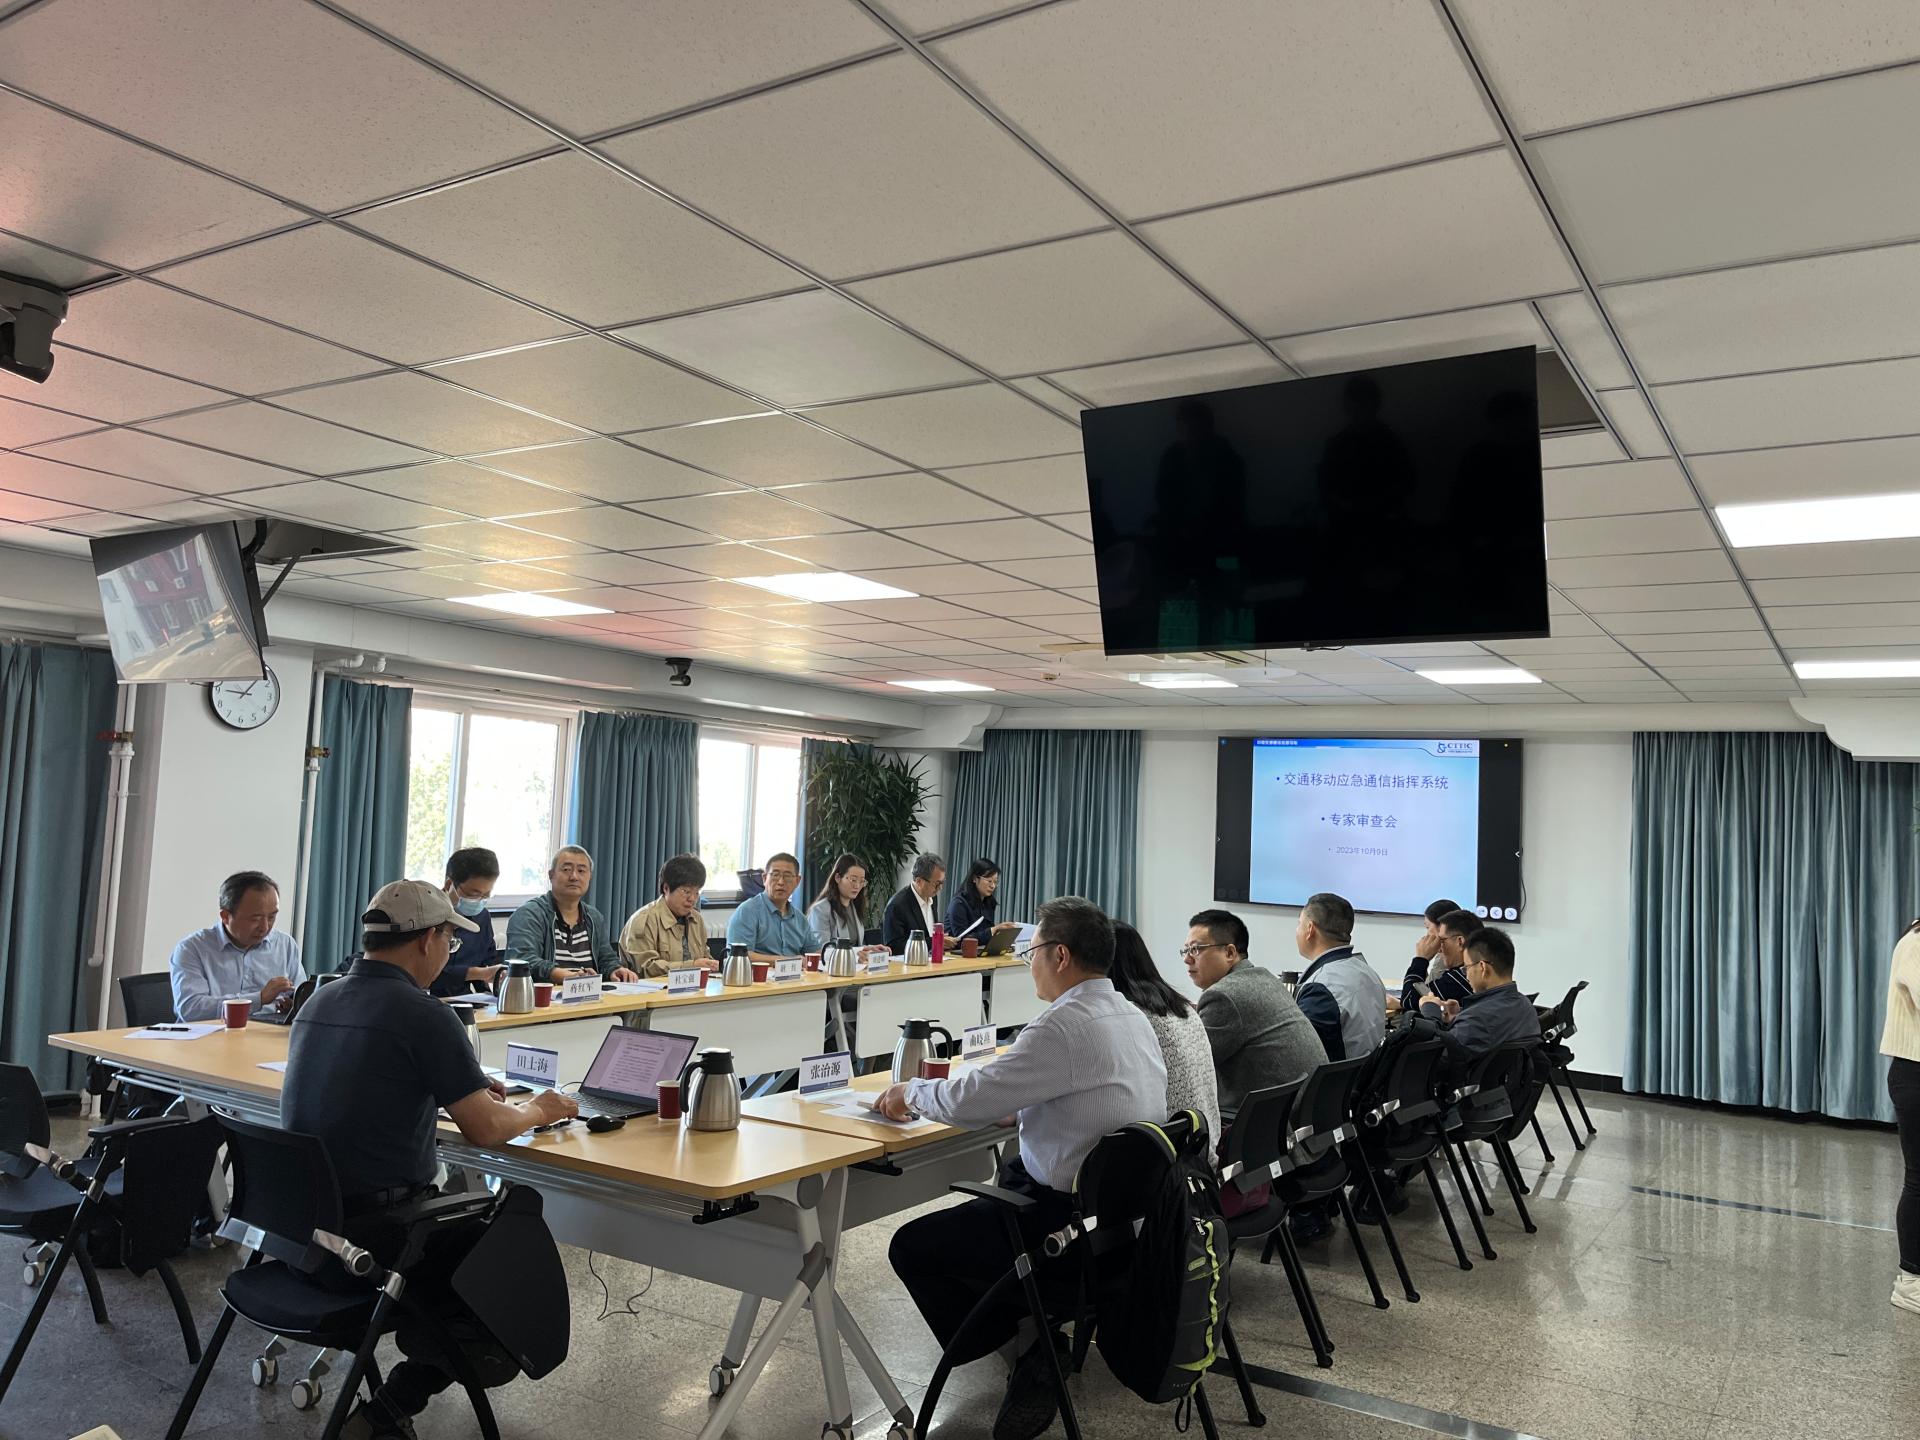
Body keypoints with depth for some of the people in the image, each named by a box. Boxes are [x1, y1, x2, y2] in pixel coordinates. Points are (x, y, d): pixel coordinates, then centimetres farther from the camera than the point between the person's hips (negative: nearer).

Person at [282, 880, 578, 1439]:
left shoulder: (318, 1002, 7)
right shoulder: (423, 1014, -17)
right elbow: (486, 1130, -13)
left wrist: (463, 1089, 25)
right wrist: (536, 1110, 8)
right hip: (373, 1239, -8)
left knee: (467, 1216, 26)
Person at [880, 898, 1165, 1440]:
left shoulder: (1067, 1023, -22)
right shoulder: (1131, 1015, 6)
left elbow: (973, 1099, -19)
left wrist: (911, 1091, -1)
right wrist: (1011, 1108, 12)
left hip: (1081, 1228, -9)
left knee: (911, 1247, 2)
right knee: (1012, 1173, 33)